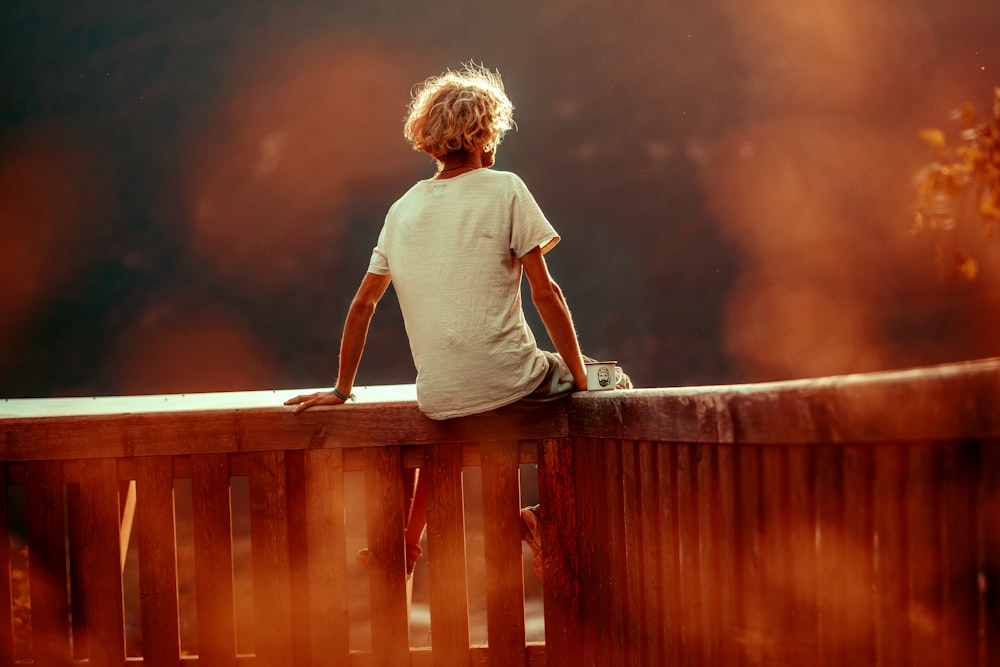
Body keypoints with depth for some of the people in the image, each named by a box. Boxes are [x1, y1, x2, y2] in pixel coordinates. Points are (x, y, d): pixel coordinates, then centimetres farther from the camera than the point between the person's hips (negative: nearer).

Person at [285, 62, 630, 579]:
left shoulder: (402, 209, 10)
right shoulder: (505, 189, -3)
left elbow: (362, 306, 13)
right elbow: (545, 292, -6)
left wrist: (341, 390, 23)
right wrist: (577, 376, 1)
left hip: (438, 399, 5)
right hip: (507, 381, -5)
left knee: (431, 443, 39)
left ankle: (405, 545, 25)